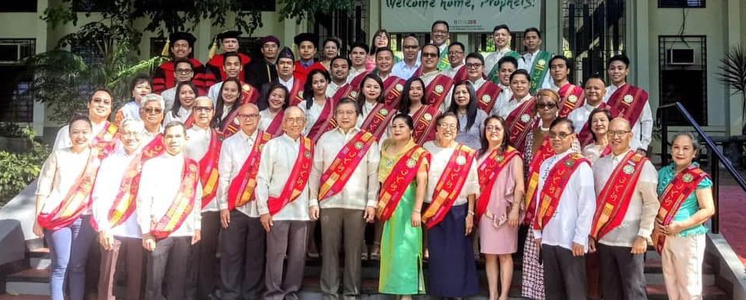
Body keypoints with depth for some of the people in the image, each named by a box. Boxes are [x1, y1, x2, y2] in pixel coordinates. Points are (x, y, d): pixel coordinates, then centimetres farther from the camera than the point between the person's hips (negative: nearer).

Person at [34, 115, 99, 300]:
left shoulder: (98, 157, 4)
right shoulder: (58, 156, 3)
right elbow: (43, 189, 4)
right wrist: (38, 219, 0)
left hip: (85, 219, 1)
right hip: (57, 217, -1)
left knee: (78, 266, 5)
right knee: (60, 266, 0)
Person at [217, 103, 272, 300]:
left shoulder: (268, 143, 4)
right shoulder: (229, 143, 6)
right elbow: (224, 176, 3)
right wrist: (223, 206, -4)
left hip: (260, 206, 0)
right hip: (235, 207, 0)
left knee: (256, 254, 7)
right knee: (231, 253, 1)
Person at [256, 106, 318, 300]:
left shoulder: (310, 147, 8)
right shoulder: (273, 145, -1)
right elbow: (262, 179, -3)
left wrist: (313, 203, 2)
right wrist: (263, 210, -8)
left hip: (301, 210, 3)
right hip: (278, 210, -3)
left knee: (298, 255, 8)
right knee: (276, 254, -1)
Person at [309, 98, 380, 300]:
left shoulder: (368, 140, 5)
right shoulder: (325, 139, 8)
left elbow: (374, 173, 2)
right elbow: (316, 171, 7)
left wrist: (372, 202, -4)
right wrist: (313, 200, 2)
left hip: (358, 204, -1)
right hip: (330, 202, 1)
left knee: (354, 250, 4)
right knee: (329, 249, 3)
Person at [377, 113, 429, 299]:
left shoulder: (418, 154, -7)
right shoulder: (385, 149, 10)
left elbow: (422, 183, -14)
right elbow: (381, 179, 13)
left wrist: (417, 210, -20)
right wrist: (379, 204, 8)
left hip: (406, 205, -6)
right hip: (389, 206, 6)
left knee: (405, 247, -6)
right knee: (390, 248, 8)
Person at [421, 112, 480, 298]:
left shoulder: (466, 154, -1)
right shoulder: (427, 149, 2)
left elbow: (472, 186, 0)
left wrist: (470, 213, -4)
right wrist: (419, 210, -1)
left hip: (458, 211, -1)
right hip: (432, 211, 1)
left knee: (457, 254, 3)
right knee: (437, 254, 7)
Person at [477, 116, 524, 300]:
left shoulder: (512, 155, -2)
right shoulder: (480, 155, 13)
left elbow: (519, 185, -7)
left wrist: (515, 210, -15)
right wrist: (474, 209, 8)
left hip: (504, 210, -4)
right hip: (485, 211, 5)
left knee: (504, 254, 0)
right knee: (489, 254, 7)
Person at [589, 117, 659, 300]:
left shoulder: (642, 165, -6)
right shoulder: (598, 165, 9)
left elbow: (651, 204, -7)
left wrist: (643, 236, -11)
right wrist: (591, 234, 9)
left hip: (630, 240, -5)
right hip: (603, 239, 5)